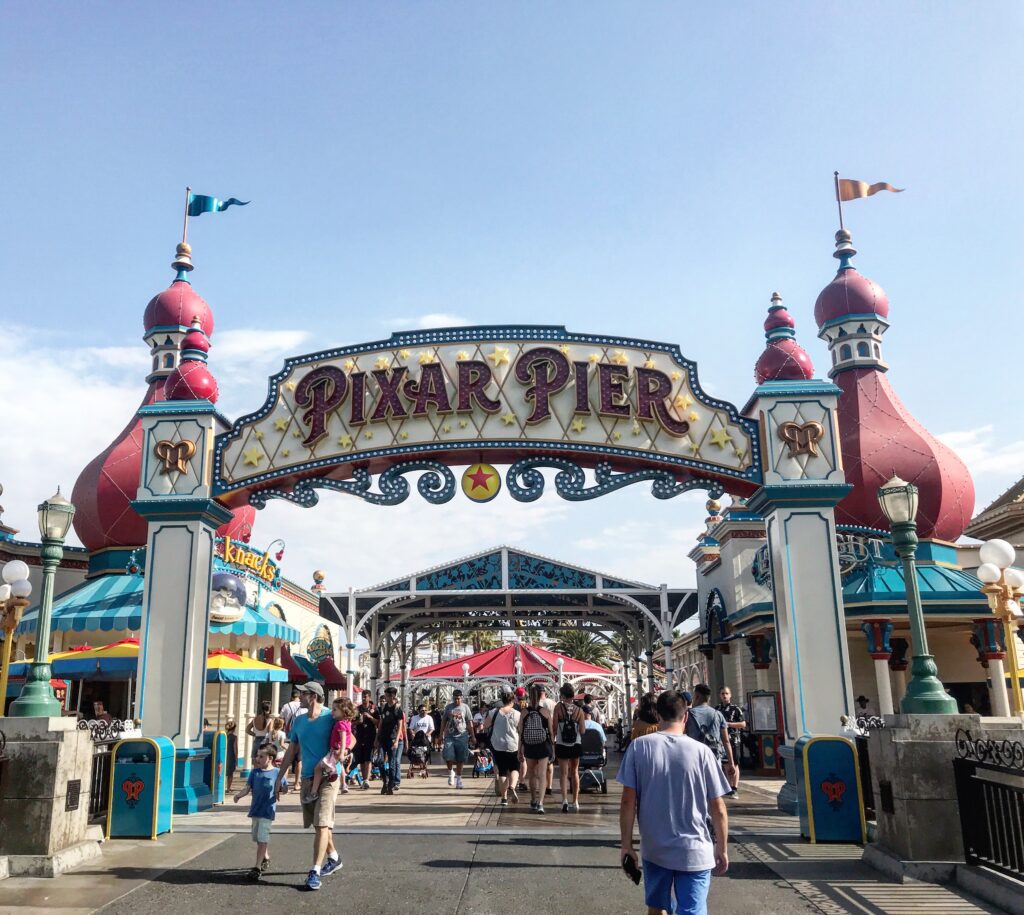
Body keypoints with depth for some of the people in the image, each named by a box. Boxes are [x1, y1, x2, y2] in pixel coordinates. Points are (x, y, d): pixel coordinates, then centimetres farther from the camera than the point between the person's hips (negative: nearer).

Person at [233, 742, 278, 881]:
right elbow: (247, 788, 1)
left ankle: (258, 867, -6)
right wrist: (239, 795, -17)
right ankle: (266, 859, 40)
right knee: (257, 838, 18)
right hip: (255, 810, 6)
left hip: (268, 811, -5)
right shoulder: (255, 772, 6)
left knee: (262, 839, -10)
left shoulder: (276, 773, -6)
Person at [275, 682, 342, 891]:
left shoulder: (330, 718, -7)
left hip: (327, 777, -6)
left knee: (322, 824, -12)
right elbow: (291, 751, 15)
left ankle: (315, 871, -10)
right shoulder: (298, 721, 9)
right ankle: (333, 858, 35)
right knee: (318, 824, 16)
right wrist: (279, 777, 12)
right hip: (307, 778, 6)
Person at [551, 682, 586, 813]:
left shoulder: (558, 707, -10)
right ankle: (575, 802, 21)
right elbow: (582, 731, -3)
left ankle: (565, 800, -12)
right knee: (574, 772, 16)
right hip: (576, 744, 2)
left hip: (561, 745, -2)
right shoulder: (579, 710, -4)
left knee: (563, 772, 4)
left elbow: (554, 727, -10)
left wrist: (553, 738, 8)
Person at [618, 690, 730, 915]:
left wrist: (626, 844, 3)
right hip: (695, 852, -2)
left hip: (654, 849, 2)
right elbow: (718, 809, -4)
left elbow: (628, 801, -6)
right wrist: (722, 849, 9)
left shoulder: (639, 747, -7)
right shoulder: (701, 751, -8)